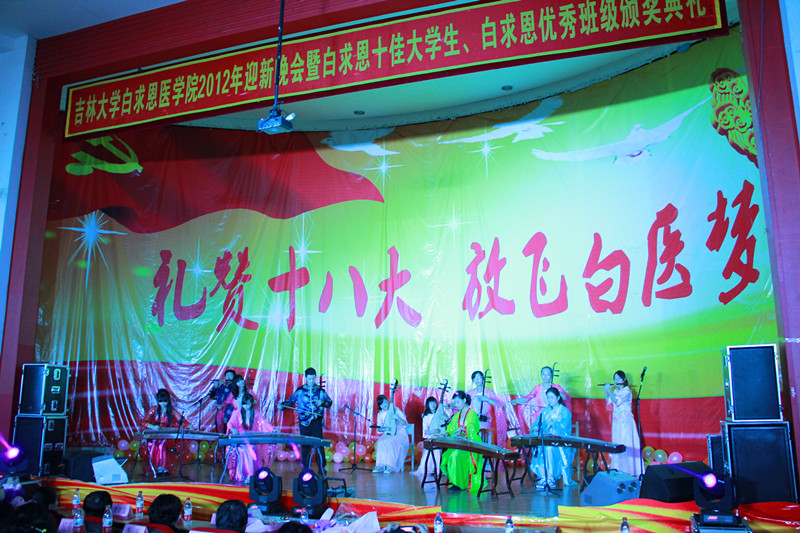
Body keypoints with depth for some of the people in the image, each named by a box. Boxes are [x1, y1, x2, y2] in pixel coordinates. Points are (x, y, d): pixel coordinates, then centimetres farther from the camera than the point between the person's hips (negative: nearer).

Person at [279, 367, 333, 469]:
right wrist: (282, 405, -2)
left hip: (317, 422, -1)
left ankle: (321, 467, -1)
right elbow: (291, 400, 14)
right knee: (305, 445, 4)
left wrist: (322, 402, -11)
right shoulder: (300, 390, 7)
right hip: (304, 422, 1)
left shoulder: (320, 390, 6)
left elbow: (330, 402, 8)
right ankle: (306, 468, 16)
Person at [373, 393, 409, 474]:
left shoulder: (395, 410, -4)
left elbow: (405, 423, -7)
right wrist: (384, 429, -15)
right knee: (380, 442, -27)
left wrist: (397, 417, -23)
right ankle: (380, 466, -24)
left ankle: (391, 466, -26)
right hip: (388, 434, 4)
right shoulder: (380, 414, 9)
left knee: (390, 442, -33)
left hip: (400, 434, -4)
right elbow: (379, 429, 7)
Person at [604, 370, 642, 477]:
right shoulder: (615, 390, 10)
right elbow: (608, 402, 15)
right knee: (616, 444, 9)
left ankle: (629, 469, -2)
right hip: (616, 421, 7)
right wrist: (605, 390, 9)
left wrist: (608, 390, -16)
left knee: (626, 445, -7)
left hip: (626, 421, -7)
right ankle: (618, 469, 17)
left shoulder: (627, 391, -12)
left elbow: (617, 401, -23)